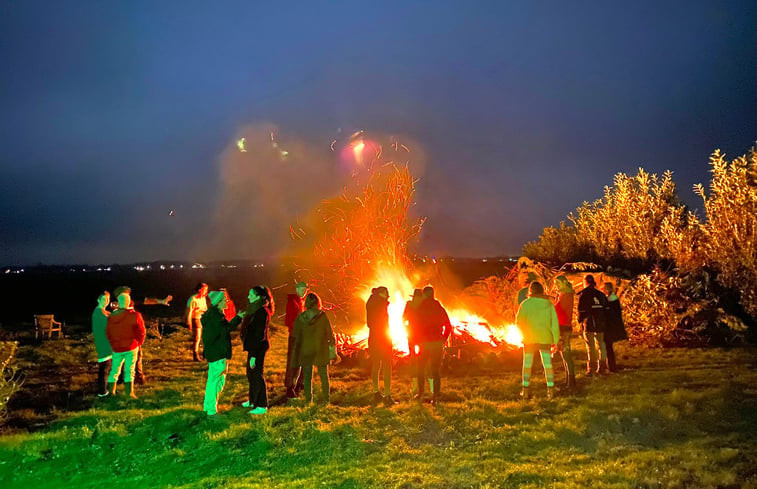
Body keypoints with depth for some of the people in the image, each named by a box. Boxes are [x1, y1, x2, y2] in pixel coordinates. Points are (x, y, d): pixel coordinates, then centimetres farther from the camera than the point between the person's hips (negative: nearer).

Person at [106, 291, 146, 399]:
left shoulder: (111, 317, -2)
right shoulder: (135, 315, -13)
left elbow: (108, 333, 8)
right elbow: (141, 332, -8)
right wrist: (138, 343, 9)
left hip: (117, 348, 3)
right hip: (131, 347, -3)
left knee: (115, 370, 15)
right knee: (129, 370, 4)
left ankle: (111, 391, 22)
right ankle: (130, 391, 1)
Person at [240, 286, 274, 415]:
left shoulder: (262, 312, -21)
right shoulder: (255, 310, 10)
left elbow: (259, 335, -23)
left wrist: (254, 355, -23)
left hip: (258, 347, -10)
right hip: (253, 347, 10)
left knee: (256, 375, -3)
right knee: (251, 373, 20)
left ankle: (262, 406, 6)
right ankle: (253, 400, 36)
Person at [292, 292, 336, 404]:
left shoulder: (300, 318, -6)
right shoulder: (322, 316, -12)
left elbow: (297, 337, 0)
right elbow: (330, 333, -7)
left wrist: (296, 356, 9)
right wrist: (333, 349, 3)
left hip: (306, 351, 1)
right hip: (321, 350, -1)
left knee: (307, 376, 13)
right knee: (323, 375, 14)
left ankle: (308, 399, 14)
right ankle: (326, 399, 18)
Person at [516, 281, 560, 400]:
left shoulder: (526, 304, -6)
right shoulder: (549, 304, 1)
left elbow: (519, 322, -4)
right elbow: (554, 323, 0)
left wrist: (524, 333, 15)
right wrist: (555, 340, 5)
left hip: (529, 338, -1)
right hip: (545, 338, 1)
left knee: (527, 364, 9)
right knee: (548, 364, 7)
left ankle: (526, 390, 9)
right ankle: (550, 389, 3)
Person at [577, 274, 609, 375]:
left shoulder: (583, 295, -6)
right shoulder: (601, 294, 9)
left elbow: (581, 310, -6)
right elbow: (606, 309, 10)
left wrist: (580, 322, 6)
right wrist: (604, 321, 16)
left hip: (589, 323, -4)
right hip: (600, 324, 4)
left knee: (591, 346, -2)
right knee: (601, 344, 13)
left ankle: (591, 369, -1)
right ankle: (601, 367, 16)